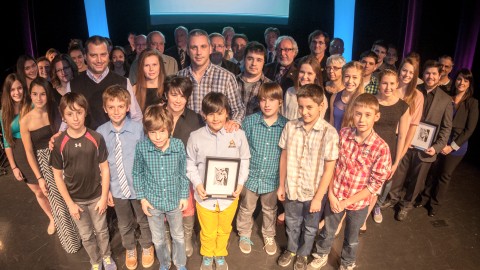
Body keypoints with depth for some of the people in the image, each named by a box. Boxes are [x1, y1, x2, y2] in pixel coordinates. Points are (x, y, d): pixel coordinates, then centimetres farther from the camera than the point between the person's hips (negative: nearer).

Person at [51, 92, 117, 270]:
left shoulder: (96, 139, -15)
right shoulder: (59, 144, -14)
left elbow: (105, 169, -8)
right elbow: (58, 176, -6)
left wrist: (104, 197, -7)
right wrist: (69, 203, -6)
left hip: (96, 196, 0)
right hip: (75, 200, 1)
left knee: (101, 231, 19)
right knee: (86, 236, 18)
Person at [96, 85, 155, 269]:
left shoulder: (138, 129, -20)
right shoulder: (101, 132, -13)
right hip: (117, 189, 2)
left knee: (144, 221, 22)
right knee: (124, 225, 24)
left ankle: (147, 247, 51)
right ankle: (130, 249, 53)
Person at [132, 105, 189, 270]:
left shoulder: (178, 145, -18)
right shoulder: (141, 147, -19)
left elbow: (183, 173, -5)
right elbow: (137, 174, -4)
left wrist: (184, 196, 0)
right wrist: (142, 198, -3)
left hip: (175, 200, 0)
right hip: (153, 202, 0)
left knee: (178, 236, 22)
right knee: (158, 239, 22)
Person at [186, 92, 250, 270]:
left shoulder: (238, 135, -10)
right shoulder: (196, 137, -12)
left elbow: (244, 160, -1)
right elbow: (190, 163, -2)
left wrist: (240, 183, -11)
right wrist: (197, 184, -15)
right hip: (205, 194, -1)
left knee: (224, 229, 24)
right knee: (207, 231, 19)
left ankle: (220, 255, 52)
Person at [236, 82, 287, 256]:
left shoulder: (286, 125, -10)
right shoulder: (249, 121, -12)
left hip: (272, 177, 1)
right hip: (250, 175, 0)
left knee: (270, 210, 22)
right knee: (246, 208, 20)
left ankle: (269, 236, 47)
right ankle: (244, 235, 45)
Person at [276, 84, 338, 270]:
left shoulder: (329, 133, -20)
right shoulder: (290, 127, -10)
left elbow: (329, 169, -15)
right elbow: (284, 157, 0)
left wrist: (318, 197, -12)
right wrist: (281, 185, 4)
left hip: (314, 192, -2)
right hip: (292, 189, 2)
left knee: (310, 228, 22)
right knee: (292, 224, 25)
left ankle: (303, 254, 49)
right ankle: (291, 249, 52)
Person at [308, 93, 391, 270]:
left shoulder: (381, 148, -20)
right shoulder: (343, 134, -13)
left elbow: (375, 184, -15)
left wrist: (347, 202, -15)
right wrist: (331, 195, -9)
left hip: (358, 203, -1)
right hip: (335, 197, 2)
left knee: (351, 239, 23)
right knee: (327, 232, 22)